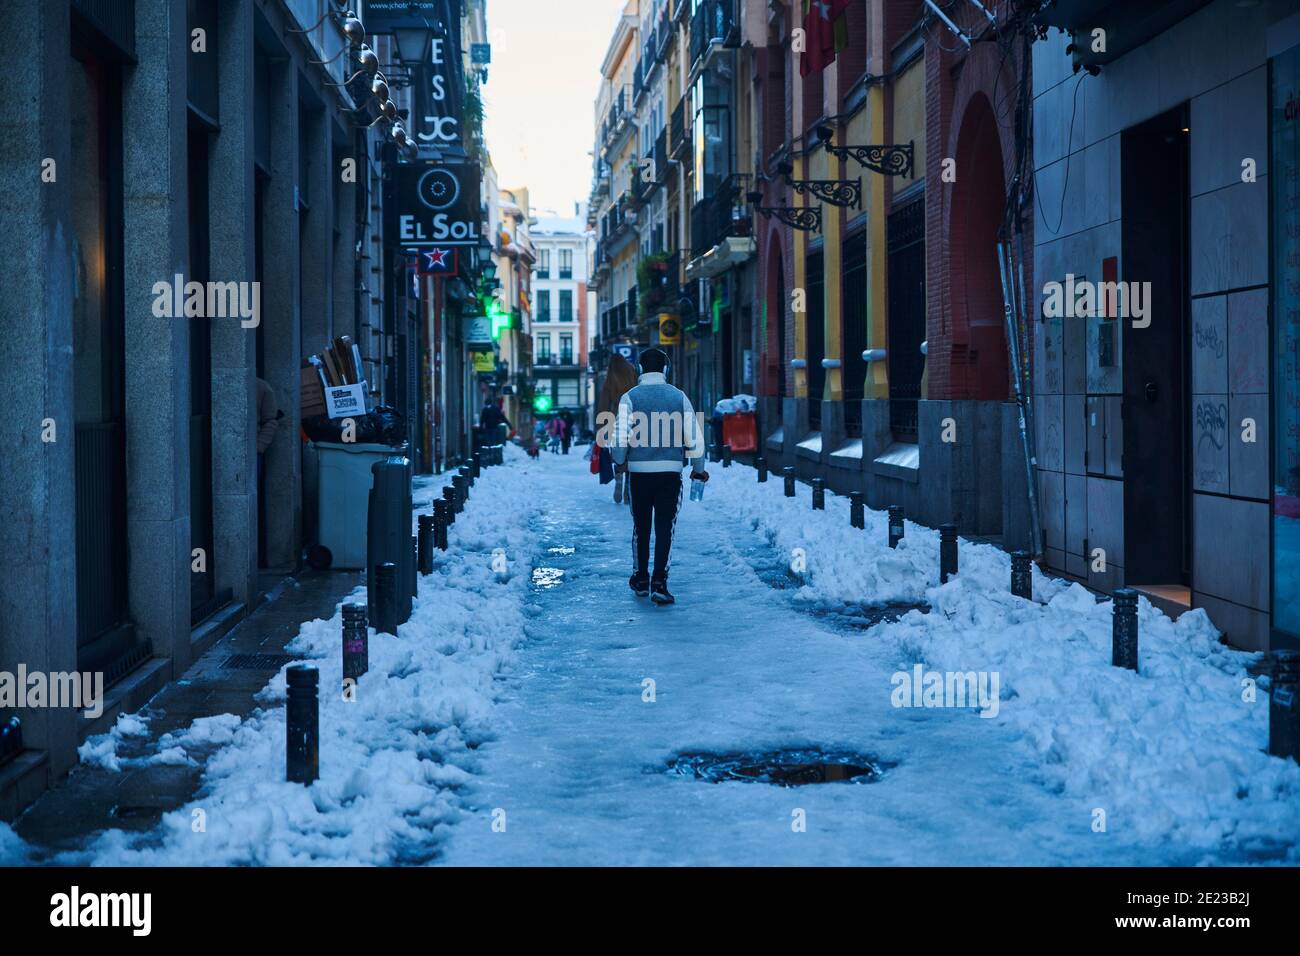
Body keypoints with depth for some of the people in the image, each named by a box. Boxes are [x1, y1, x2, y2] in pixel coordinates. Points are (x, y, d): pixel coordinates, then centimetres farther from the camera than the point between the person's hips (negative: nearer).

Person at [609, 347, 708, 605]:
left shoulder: (630, 397, -3)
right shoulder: (679, 396, 1)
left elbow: (621, 437, -8)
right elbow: (693, 437, 1)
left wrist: (619, 460, 12)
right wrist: (699, 468, 13)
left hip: (639, 471, 0)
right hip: (671, 470, 0)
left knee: (640, 527, 15)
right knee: (665, 528, 3)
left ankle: (640, 580, 24)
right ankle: (659, 582, -5)